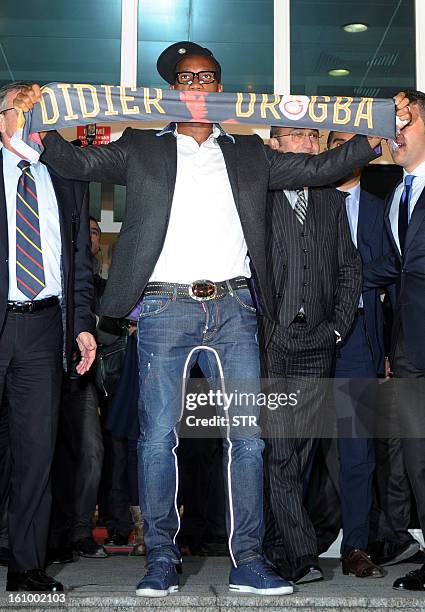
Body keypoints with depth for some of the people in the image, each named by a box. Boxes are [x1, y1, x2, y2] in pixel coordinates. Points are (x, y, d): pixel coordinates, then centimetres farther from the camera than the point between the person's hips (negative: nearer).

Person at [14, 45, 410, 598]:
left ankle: (248, 562, 9)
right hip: (165, 308, -2)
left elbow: (318, 169, 15)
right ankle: (162, 560, 10)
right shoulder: (142, 148, 13)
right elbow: (80, 163, 6)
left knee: (247, 437, 0)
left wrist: (377, 135, 5)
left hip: (233, 308, 2)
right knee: (159, 437, -2)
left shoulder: (248, 154, 17)